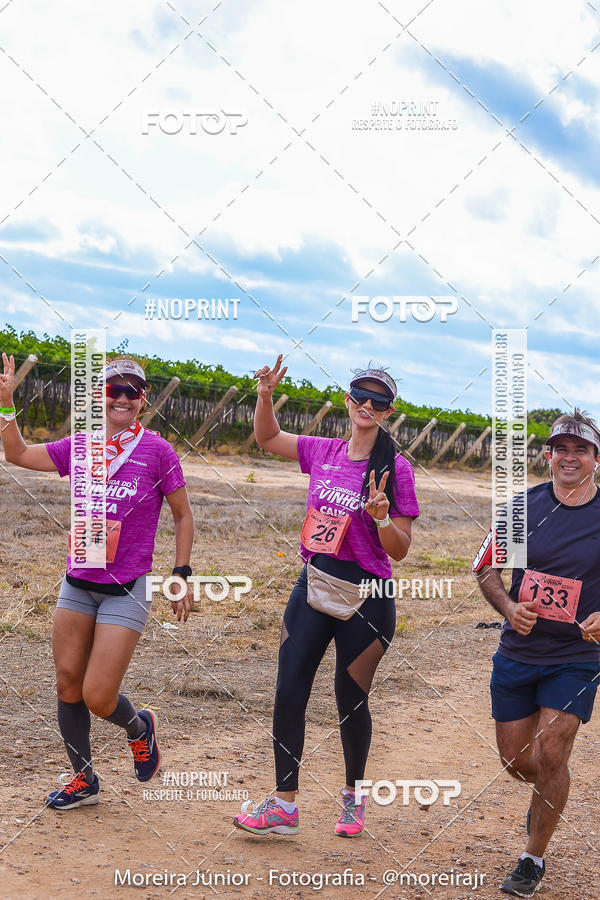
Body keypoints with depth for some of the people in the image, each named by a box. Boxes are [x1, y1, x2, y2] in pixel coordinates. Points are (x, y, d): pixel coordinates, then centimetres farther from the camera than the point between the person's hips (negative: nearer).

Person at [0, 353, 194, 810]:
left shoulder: (157, 451, -7)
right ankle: (84, 780, 25)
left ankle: (139, 727, 27)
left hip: (126, 591, -5)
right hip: (77, 584, 5)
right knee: (68, 683, 6)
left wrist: (182, 576, -2)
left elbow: (183, 515, 0)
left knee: (98, 697, -8)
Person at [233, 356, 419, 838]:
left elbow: (400, 550, -7)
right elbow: (267, 437, 21)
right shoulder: (323, 453, 5)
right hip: (313, 587, 4)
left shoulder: (396, 470, -9)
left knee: (351, 701, 7)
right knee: (289, 694, 0)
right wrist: (266, 395, 4)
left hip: (365, 599, -4)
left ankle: (353, 795, 31)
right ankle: (284, 805, 10)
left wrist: (379, 516, -26)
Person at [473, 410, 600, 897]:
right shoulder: (524, 505, -2)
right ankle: (548, 794, 45)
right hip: (517, 653, 3)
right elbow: (487, 569, 6)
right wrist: (510, 607, -13)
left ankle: (534, 859, 11)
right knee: (515, 760, 9)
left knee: (550, 756, -10)